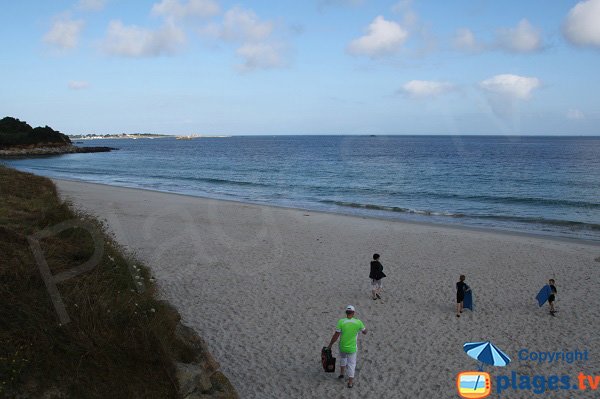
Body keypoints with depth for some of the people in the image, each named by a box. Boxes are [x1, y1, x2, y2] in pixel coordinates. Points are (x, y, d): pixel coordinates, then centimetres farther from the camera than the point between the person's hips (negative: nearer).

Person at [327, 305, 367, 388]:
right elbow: (365, 332, 1)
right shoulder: (358, 322, -17)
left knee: (343, 357, 32)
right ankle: (350, 382, 22)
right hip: (352, 348, -1)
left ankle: (342, 373, 41)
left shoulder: (341, 322, -19)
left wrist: (330, 345, -3)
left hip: (342, 346, 1)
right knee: (351, 364, 15)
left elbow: (336, 335, -16)